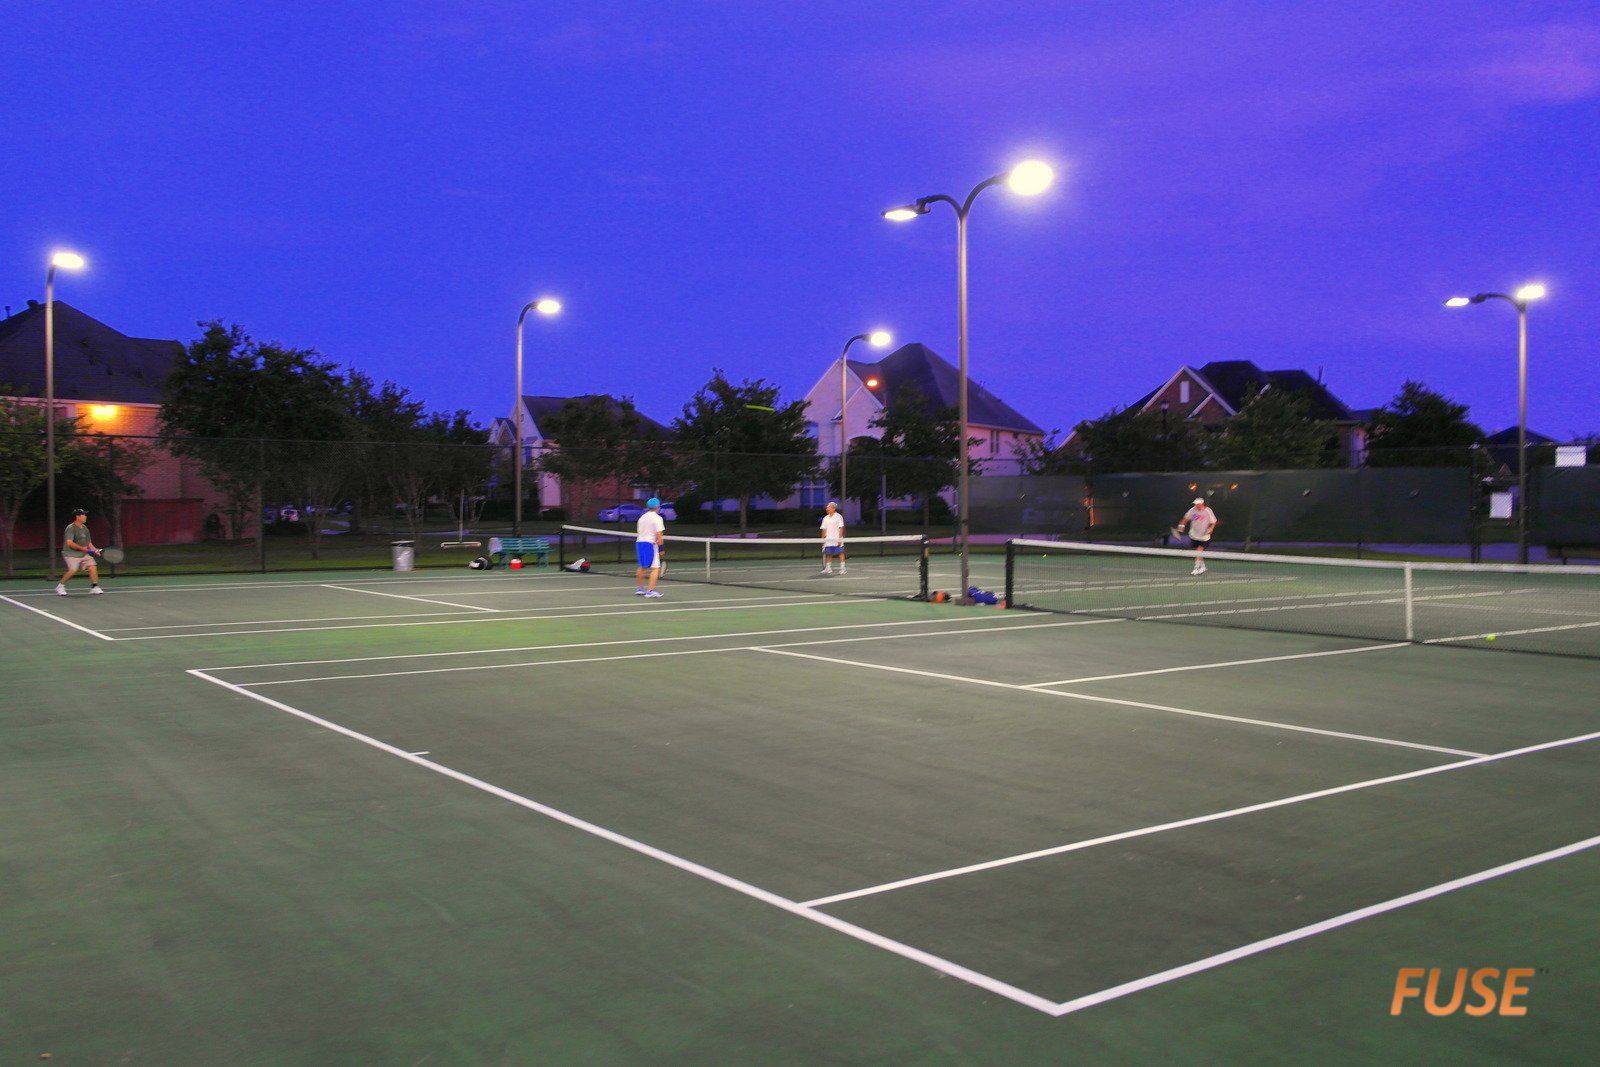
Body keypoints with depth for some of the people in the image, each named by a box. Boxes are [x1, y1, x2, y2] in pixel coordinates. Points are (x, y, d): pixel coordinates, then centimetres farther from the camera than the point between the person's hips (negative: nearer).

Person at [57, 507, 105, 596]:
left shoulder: (85, 528, 12)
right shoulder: (71, 528, -12)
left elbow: (89, 542, 20)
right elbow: (69, 543, -22)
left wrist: (94, 549, 3)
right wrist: (81, 548, -21)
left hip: (84, 554, 7)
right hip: (71, 554, -7)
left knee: (93, 566, -9)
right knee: (73, 570, -22)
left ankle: (94, 587, -3)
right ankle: (60, 585, 0)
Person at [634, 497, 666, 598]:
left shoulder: (642, 517, 15)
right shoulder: (657, 518, -8)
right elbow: (659, 535, -15)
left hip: (639, 542, 8)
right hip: (650, 543, -8)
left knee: (642, 567, 22)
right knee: (655, 568, -5)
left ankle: (640, 588, 31)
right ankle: (650, 590, -13)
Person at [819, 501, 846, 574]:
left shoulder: (838, 517, -4)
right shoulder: (825, 518, 11)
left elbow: (841, 528, -9)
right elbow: (824, 529, 14)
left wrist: (840, 539, -16)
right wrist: (823, 539, 9)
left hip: (837, 540, -5)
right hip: (828, 540, 5)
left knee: (840, 553, -5)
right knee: (828, 554, 6)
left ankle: (842, 568, -1)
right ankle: (828, 568, 13)